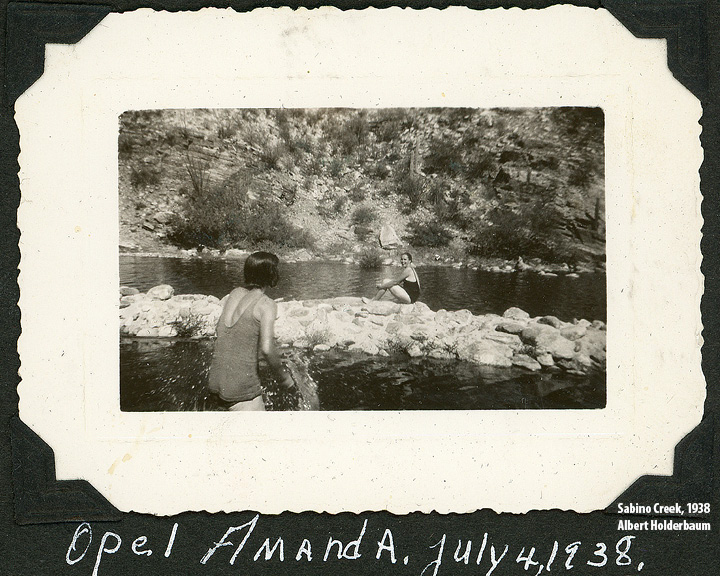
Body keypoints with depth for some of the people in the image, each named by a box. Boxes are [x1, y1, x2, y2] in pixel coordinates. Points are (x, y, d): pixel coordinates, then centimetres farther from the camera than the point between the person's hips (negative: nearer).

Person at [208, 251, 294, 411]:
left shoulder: (235, 294, 9)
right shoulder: (266, 305, -10)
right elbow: (267, 348, -20)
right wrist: (283, 377, -6)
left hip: (215, 380, 8)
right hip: (241, 386, -7)